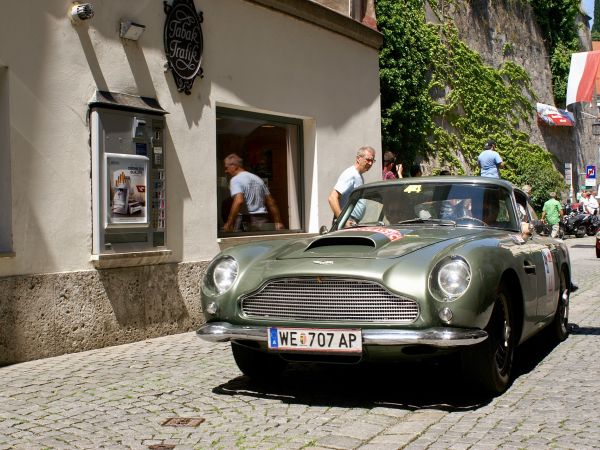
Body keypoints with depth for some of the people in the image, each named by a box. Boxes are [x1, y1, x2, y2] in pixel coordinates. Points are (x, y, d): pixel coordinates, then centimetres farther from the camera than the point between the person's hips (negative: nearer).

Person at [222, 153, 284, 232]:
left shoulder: (235, 180, -6)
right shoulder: (257, 179, 18)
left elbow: (238, 201, -23)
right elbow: (271, 202, 17)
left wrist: (229, 223, -22)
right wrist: (278, 222, 19)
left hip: (245, 222, -7)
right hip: (262, 221, 7)